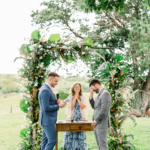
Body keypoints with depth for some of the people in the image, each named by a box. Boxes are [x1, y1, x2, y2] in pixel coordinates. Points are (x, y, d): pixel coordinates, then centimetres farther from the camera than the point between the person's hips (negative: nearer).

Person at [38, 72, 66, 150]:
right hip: (47, 120, -10)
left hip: (48, 120, 10)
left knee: (46, 140, 12)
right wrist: (59, 106, -15)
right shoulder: (45, 90, -20)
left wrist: (56, 101, 2)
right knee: (52, 141, -8)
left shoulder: (47, 88, 13)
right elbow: (46, 108, -23)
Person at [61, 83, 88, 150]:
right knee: (71, 135, -3)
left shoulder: (83, 98, 9)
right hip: (72, 119, -1)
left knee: (80, 136, -1)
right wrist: (75, 97, -6)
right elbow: (71, 107, -8)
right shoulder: (70, 97, 6)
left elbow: (83, 106, -7)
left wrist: (77, 98, -5)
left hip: (81, 119, 1)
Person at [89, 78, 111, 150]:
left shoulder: (105, 93, -15)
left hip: (102, 124, -10)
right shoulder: (99, 94, 16)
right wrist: (91, 97, 6)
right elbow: (94, 107, 20)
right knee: (100, 144, 13)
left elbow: (104, 110, -21)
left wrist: (95, 121, -14)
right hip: (97, 124, 10)